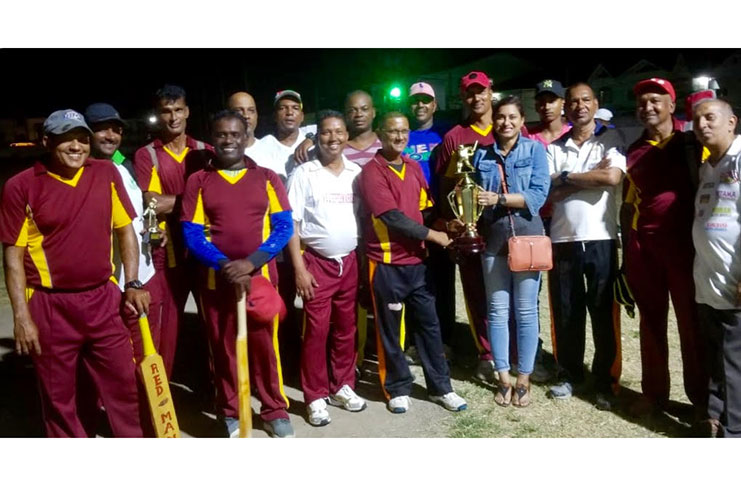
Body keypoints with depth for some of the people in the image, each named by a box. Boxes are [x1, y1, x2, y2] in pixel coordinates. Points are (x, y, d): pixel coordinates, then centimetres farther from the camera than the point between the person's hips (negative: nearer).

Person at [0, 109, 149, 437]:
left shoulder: (106, 175, 2)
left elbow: (125, 229, 8)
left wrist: (133, 283, -1)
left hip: (104, 300, 3)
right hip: (50, 306, -2)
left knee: (123, 383, 13)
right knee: (58, 395, 12)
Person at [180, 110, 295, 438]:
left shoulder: (267, 178, 4)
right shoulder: (198, 181, 3)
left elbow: (284, 227, -3)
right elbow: (192, 234, -3)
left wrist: (250, 262, -15)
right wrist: (223, 264, -18)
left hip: (260, 276, 0)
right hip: (216, 278, 1)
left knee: (265, 344, 4)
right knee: (222, 347, 9)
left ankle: (275, 412, 20)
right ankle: (230, 413, 25)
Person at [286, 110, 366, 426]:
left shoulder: (357, 173, 6)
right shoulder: (303, 173, -4)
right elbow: (291, 222, -6)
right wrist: (299, 268, -11)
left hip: (351, 262, 4)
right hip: (317, 263, -3)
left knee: (346, 328, 12)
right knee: (316, 331, 0)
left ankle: (342, 386, 27)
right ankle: (315, 397, 12)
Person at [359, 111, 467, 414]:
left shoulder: (414, 168, 11)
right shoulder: (372, 171, -10)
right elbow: (392, 216, -18)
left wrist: (445, 228, 0)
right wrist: (432, 235, -12)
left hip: (416, 259, 6)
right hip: (386, 262, -6)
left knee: (429, 323, 10)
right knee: (389, 330, 6)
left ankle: (440, 387, 22)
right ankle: (398, 389, 21)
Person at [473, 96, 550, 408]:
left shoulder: (535, 150, 1)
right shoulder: (482, 154, 9)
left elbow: (538, 194, -10)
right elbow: (474, 194, 7)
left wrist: (498, 199, -19)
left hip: (527, 235, -2)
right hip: (492, 237, 2)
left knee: (526, 310, 4)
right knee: (497, 310, 6)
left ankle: (523, 379, 17)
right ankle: (503, 378, 18)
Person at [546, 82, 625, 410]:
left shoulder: (610, 140, 2)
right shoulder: (553, 148, 9)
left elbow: (612, 177, -16)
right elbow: (550, 192, -3)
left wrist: (567, 177, -6)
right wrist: (591, 176, -9)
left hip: (600, 239, -2)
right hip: (562, 240, 2)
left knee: (604, 313, 4)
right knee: (566, 312, 9)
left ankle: (606, 383, 16)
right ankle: (569, 374, 25)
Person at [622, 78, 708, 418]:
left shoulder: (691, 144, 3)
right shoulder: (633, 152, 12)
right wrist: (626, 252, 9)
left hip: (685, 243, -3)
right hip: (643, 244, 3)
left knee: (692, 322, 4)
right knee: (651, 320, 9)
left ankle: (701, 396, 16)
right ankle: (654, 392, 20)